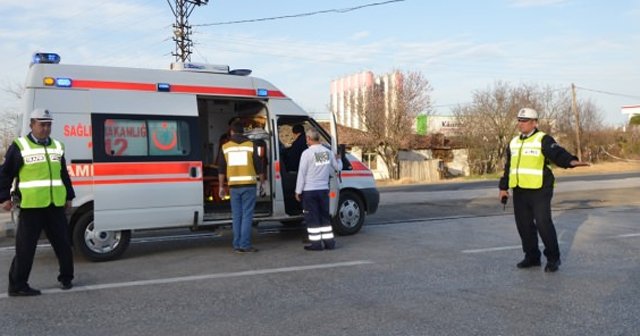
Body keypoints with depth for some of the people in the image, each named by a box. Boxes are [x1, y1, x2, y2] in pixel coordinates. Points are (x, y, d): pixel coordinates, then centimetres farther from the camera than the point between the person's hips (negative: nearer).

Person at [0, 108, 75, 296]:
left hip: (55, 205, 5)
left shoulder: (57, 146, 15)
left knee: (63, 243, 12)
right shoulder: (19, 146, -1)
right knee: (25, 247, -1)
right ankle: (17, 285, 8)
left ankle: (66, 278, 26)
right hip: (31, 205, -5)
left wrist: (69, 196, 21)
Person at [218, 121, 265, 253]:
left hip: (234, 186, 2)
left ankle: (237, 245, 12)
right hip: (249, 185, -2)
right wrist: (262, 182, 13)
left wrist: (221, 187, 13)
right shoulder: (251, 145, 0)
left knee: (236, 216, 9)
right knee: (247, 215, 0)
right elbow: (259, 167, 1)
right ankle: (245, 245, -4)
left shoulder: (225, 147, 6)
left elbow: (221, 169, 7)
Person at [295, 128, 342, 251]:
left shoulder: (307, 153, -13)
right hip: (324, 189, 5)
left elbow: (301, 173, -11)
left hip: (309, 190, -5)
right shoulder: (328, 152, 2)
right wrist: (338, 160, 38)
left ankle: (316, 243, 3)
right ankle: (329, 241, 16)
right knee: (325, 216, 14)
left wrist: (298, 191, -4)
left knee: (312, 218, 2)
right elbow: (338, 167, 16)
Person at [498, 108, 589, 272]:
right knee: (524, 225, 10)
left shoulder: (543, 140, -5)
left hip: (539, 191, -7)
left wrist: (571, 161, -42)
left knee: (543, 223, -8)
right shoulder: (513, 143, 16)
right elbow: (508, 166, 21)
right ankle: (532, 256, 23)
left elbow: (557, 153, -21)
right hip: (519, 191, 7)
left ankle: (553, 258, 7)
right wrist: (503, 188, 20)